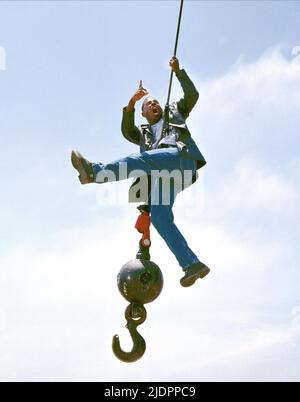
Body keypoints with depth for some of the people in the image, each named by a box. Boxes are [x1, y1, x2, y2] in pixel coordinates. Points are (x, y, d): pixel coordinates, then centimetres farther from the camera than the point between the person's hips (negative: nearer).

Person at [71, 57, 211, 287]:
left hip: (180, 155, -4)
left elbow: (192, 95, 23)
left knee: (142, 159, -34)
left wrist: (178, 71, 16)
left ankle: (95, 172, -56)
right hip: (161, 174, 4)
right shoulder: (143, 135, 39)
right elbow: (126, 131, 17)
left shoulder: (174, 113, 37)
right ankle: (192, 264, -24)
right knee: (159, 217, -18)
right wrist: (132, 103, 5)